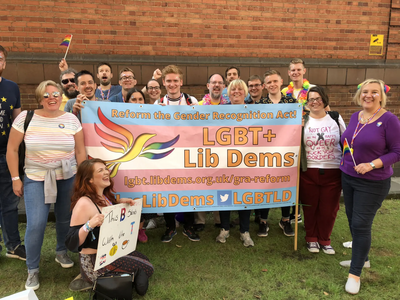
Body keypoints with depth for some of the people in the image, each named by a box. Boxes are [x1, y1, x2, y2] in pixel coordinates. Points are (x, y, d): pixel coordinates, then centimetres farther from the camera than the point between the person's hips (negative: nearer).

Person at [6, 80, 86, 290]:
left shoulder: (71, 119, -3)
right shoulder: (25, 117, -6)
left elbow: (80, 151, 2)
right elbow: (12, 149, -1)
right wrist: (15, 178, -3)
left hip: (67, 178, 2)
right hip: (35, 179, -1)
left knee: (65, 219, 11)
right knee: (35, 224, -6)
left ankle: (61, 252, 40)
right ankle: (32, 270, 16)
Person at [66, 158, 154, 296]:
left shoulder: (106, 197, 4)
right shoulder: (84, 203, -20)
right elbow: (71, 244, -21)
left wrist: (120, 203, 3)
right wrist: (89, 224, -38)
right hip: (93, 262, -8)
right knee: (147, 268, -7)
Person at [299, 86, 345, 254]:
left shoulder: (336, 118, 4)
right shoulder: (302, 121, 2)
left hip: (333, 172, 1)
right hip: (309, 172, 0)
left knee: (329, 209, 8)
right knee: (310, 207, 10)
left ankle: (324, 239, 31)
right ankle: (311, 238, 32)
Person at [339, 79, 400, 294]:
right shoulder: (355, 117, 4)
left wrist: (371, 165, -24)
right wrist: (346, 162, 4)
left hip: (372, 183, -6)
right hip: (348, 177, 6)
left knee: (361, 225, -3)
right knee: (353, 222, 16)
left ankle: (355, 273, 12)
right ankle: (362, 258, 38)